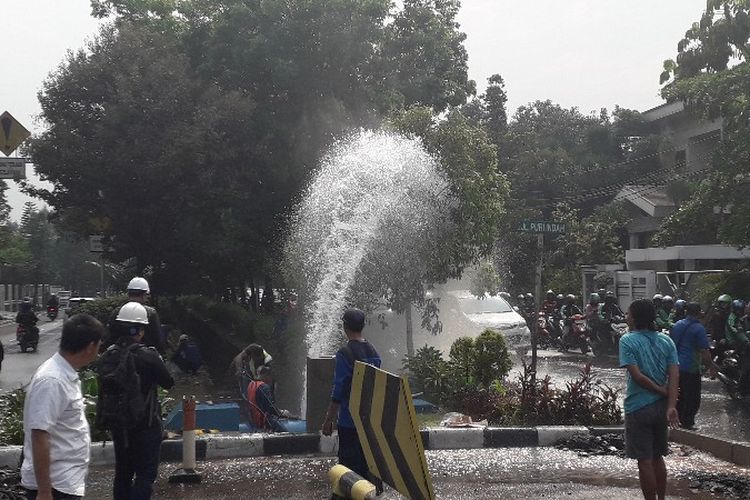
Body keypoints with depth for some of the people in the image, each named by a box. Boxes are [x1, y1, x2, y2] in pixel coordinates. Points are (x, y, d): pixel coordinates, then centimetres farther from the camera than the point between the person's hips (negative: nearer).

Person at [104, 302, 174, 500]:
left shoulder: (107, 356, -3)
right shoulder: (149, 357, -20)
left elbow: (103, 389, 6)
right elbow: (169, 383, -8)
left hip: (118, 426, 6)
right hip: (146, 425, -5)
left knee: (123, 473, 17)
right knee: (146, 474, 1)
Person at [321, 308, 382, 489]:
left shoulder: (344, 353, -15)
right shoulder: (373, 352, 7)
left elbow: (338, 391, -16)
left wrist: (328, 420, -9)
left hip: (349, 421, -7)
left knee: (349, 463, -2)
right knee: (367, 464, 15)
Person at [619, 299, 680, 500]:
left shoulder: (628, 340, -10)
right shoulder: (666, 340, 4)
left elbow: (637, 375, -19)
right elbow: (674, 374, -6)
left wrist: (662, 391, -9)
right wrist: (671, 405, -13)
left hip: (638, 407, -5)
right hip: (661, 406, 5)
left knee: (645, 460, 2)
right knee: (658, 457, 18)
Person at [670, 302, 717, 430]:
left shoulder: (677, 325, 7)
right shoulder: (698, 328, -14)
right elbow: (704, 352, -17)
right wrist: (711, 367, -9)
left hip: (675, 366, 7)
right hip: (691, 369, -7)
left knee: (679, 396, 19)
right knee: (692, 399, 3)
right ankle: (687, 423, 5)